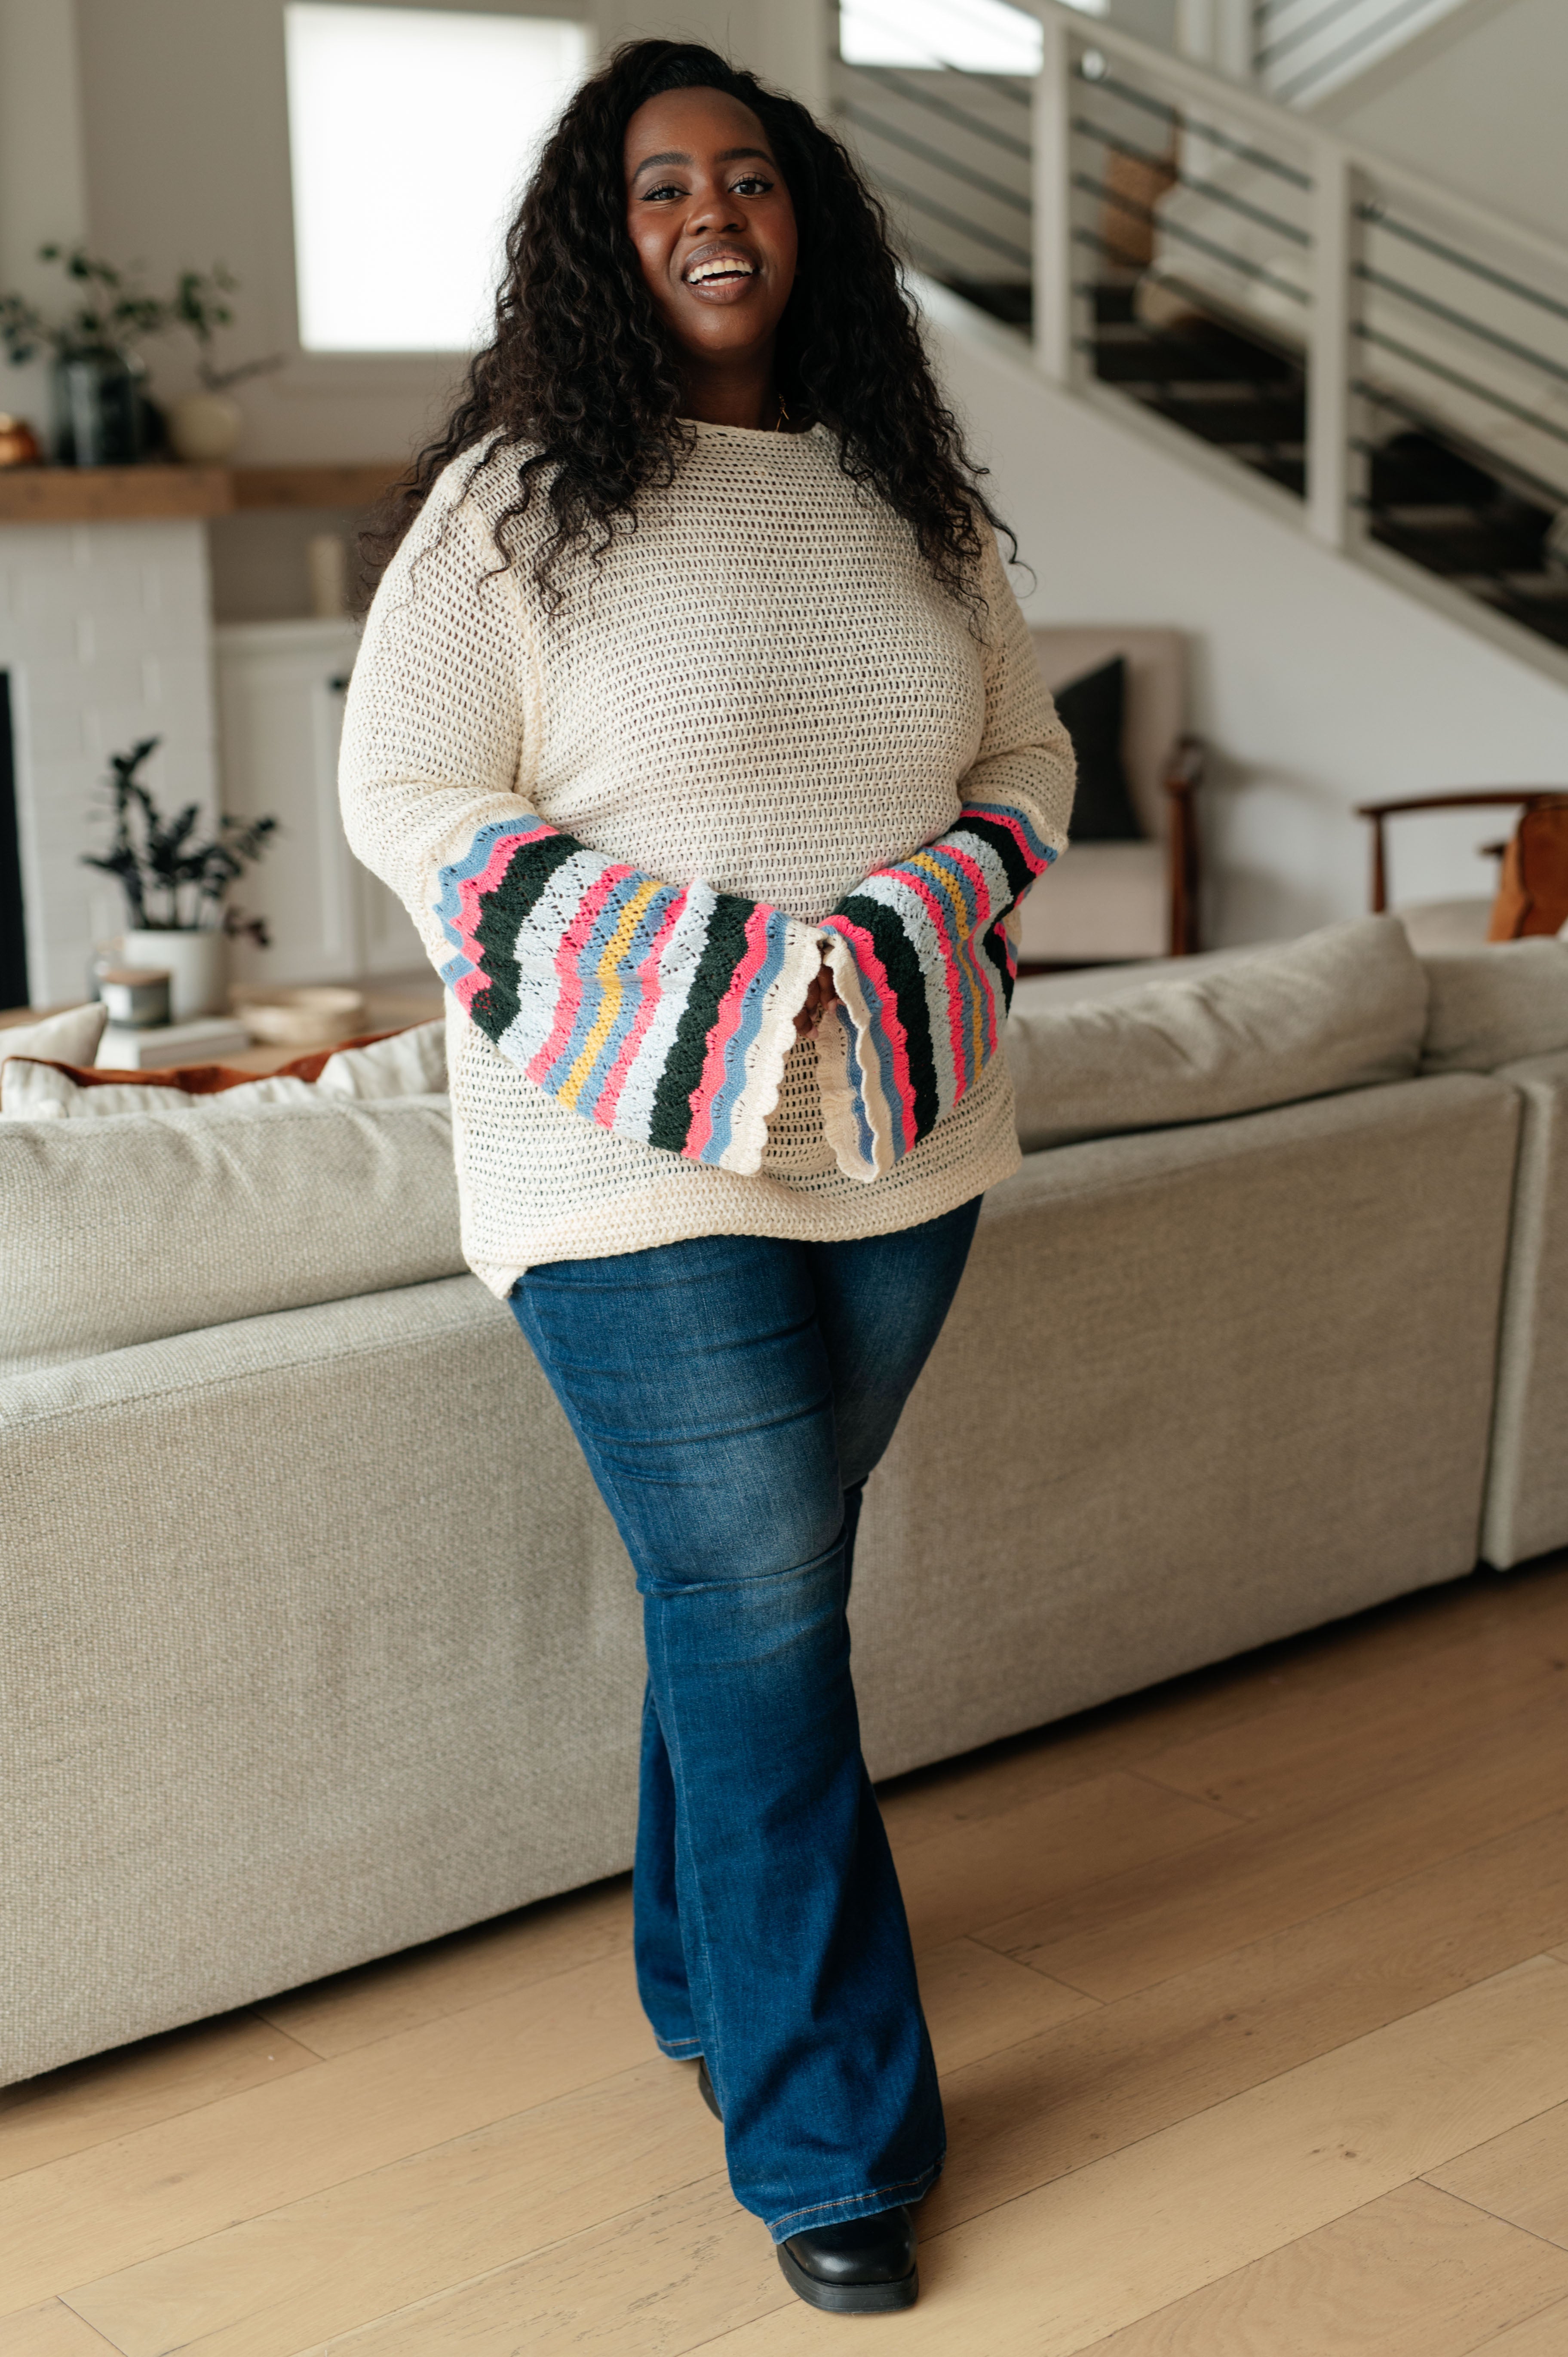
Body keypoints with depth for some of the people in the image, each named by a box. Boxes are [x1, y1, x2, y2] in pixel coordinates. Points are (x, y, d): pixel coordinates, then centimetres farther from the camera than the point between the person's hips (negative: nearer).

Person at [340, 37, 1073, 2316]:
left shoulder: (909, 491, 10)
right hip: (647, 1156, -5)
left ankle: (707, 1978, 36)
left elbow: (1030, 748, 17)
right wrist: (700, 965, -17)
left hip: (902, 1139, 5)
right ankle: (830, 2139, 10)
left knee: (762, 1580, 15)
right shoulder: (520, 495, -5)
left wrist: (946, 899, -5)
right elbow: (404, 794, -8)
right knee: (758, 1611, -3)